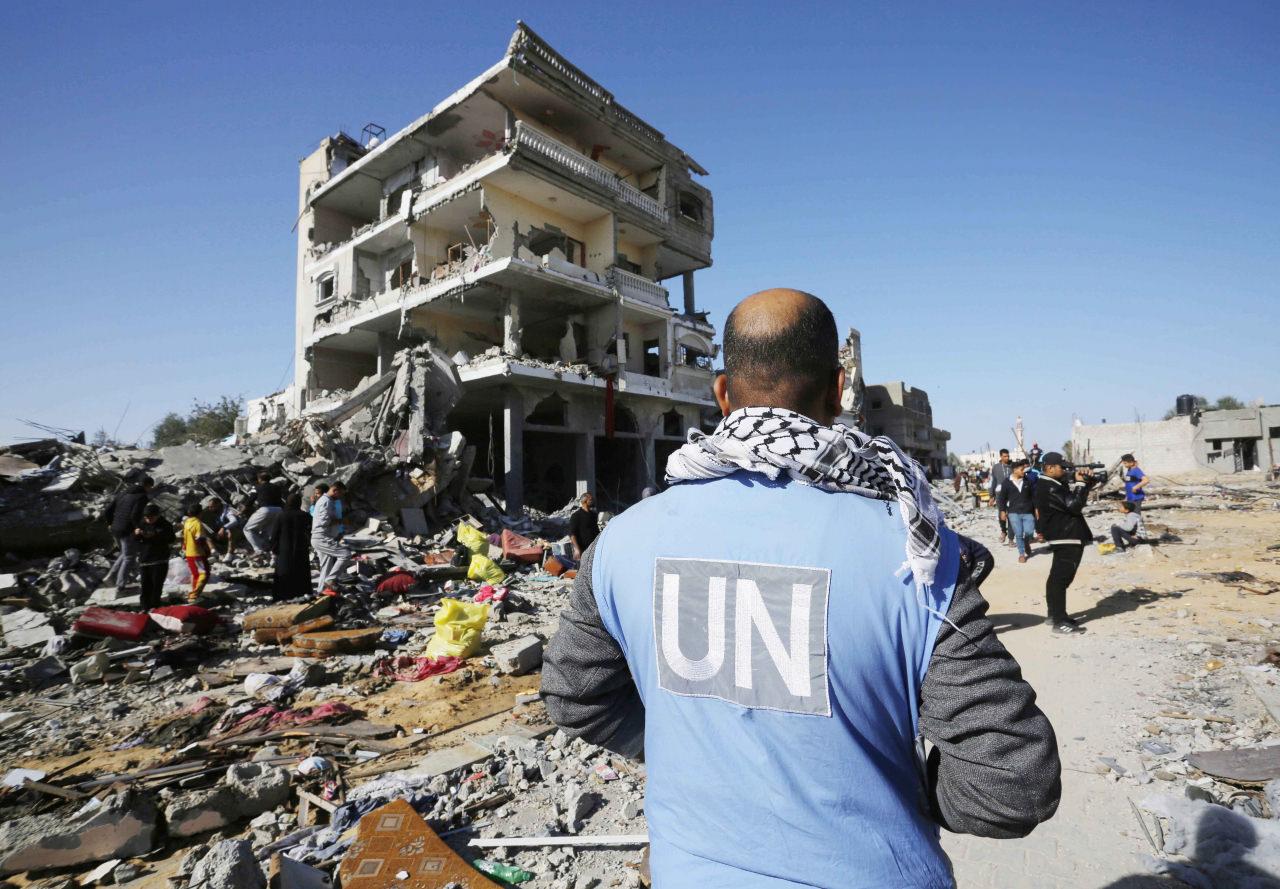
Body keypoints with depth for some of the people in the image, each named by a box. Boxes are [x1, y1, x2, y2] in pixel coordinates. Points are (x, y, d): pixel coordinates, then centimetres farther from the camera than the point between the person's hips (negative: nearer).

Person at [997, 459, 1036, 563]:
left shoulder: (1028, 481, 4)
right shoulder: (1007, 483, -2)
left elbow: (1034, 496, 10)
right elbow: (1002, 498, 4)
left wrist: (1036, 508, 7)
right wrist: (1002, 511, -1)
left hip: (1028, 512, 2)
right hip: (1014, 513, -2)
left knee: (1029, 532, -8)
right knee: (1018, 534, -2)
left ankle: (1026, 543, 26)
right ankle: (1021, 553, 13)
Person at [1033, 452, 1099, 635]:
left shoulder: (1057, 483, 12)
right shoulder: (1048, 488, -21)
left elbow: (1075, 489, 18)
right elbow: (1074, 505, -25)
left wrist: (1086, 479, -2)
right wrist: (1081, 482, -15)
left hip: (1066, 536, 11)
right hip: (1066, 537, -11)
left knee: (1057, 577, 17)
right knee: (1061, 578, -8)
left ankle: (1054, 614, 27)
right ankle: (1060, 622, -5)